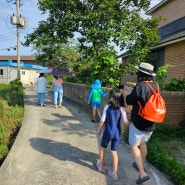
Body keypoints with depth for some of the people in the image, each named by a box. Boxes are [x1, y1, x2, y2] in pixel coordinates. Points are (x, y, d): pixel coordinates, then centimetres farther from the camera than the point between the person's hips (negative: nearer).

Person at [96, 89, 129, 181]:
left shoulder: (107, 107, -12)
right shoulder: (122, 109, -9)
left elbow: (102, 121, -8)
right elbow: (125, 122, -12)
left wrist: (99, 129, 7)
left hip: (108, 132, -2)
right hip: (117, 133, 2)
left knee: (102, 148, 23)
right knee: (114, 152, 14)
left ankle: (100, 165, 41)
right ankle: (114, 173, 23)